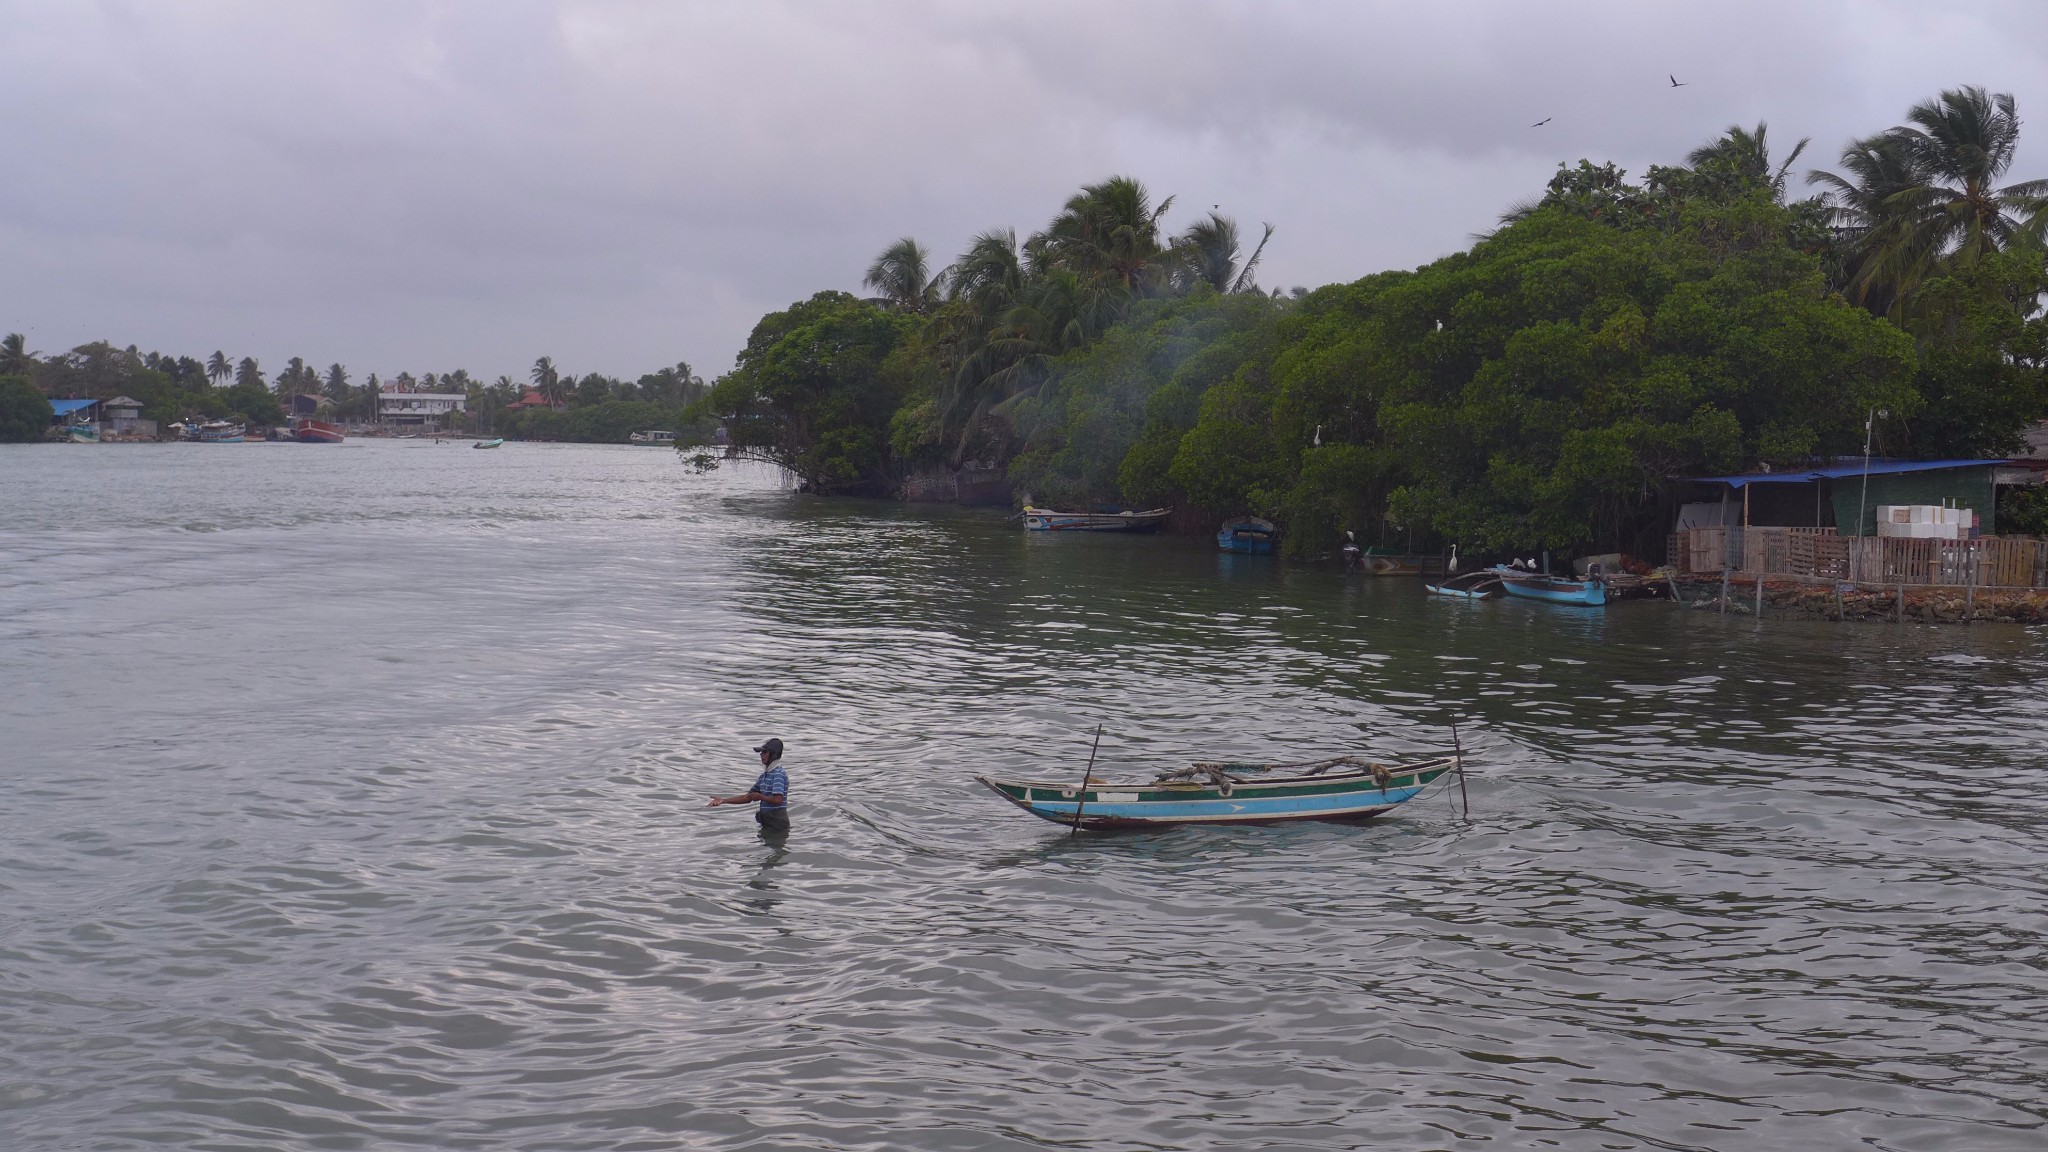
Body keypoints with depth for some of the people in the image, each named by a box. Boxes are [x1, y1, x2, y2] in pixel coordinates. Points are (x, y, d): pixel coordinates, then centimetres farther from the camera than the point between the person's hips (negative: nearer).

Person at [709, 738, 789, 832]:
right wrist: (724, 800, 6)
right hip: (767, 821, 9)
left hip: (777, 822, -9)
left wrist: (759, 797, -10)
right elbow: (748, 798, 16)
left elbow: (777, 800, -28)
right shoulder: (765, 775, 13)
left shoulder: (778, 774, -16)